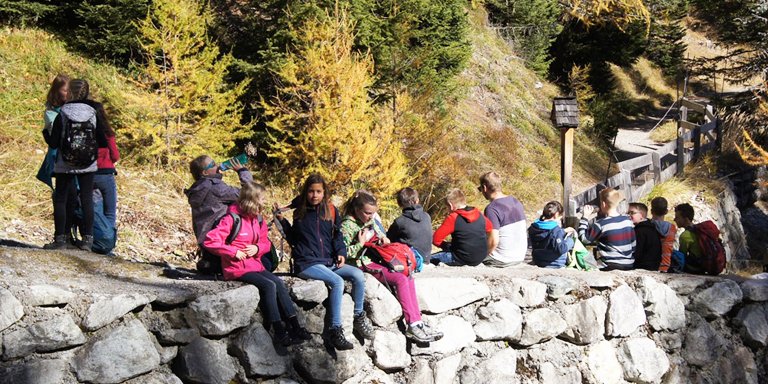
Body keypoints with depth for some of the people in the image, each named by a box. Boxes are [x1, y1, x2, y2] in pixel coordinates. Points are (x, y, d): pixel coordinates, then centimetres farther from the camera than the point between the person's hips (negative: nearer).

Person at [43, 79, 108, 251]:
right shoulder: (94, 114, -2)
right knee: (87, 199, 6)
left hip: (65, 165, -2)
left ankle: (60, 238, 6)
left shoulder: (62, 115, -9)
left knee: (61, 200, 7)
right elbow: (102, 141, 0)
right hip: (87, 165, 2)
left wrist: (45, 132, 12)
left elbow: (54, 143, -7)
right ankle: (87, 239, 3)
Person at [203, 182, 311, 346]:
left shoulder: (258, 219, 12)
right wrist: (234, 252, -18)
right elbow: (209, 241, -16)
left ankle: (295, 327, -18)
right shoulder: (232, 219, -11)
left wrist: (257, 248, -3)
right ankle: (279, 332, -22)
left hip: (255, 265, 7)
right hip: (237, 269, -7)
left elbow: (266, 243, 21)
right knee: (268, 285, -26)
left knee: (279, 283, -16)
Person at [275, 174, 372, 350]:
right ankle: (335, 330, -29)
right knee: (337, 281, -31)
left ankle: (359, 317, -1)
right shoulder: (299, 211, 5)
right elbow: (293, 239, 9)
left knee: (358, 275, -20)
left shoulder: (331, 210, 11)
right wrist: (282, 220, -3)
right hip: (306, 263, -4)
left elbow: (337, 235, 17)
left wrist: (341, 253, 0)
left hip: (329, 261, 4)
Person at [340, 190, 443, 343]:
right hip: (363, 264, -8)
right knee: (401, 279, -24)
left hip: (376, 259, 8)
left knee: (408, 277, -14)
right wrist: (360, 244, -18)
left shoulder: (370, 220, 13)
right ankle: (413, 326, -24)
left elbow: (380, 234, 30)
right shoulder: (347, 225, -11)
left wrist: (384, 239, 8)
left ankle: (418, 321, -19)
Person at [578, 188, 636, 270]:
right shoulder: (627, 221, 4)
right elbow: (633, 246, 12)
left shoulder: (601, 224, -15)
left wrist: (585, 217, 2)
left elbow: (583, 238, -5)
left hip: (611, 267, -7)